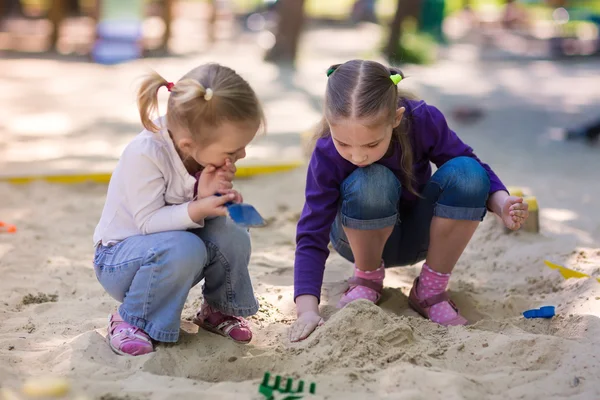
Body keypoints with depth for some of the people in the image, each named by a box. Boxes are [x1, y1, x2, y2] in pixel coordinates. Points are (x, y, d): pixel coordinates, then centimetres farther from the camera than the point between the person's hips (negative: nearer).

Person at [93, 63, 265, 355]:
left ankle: (219, 308, 6)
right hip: (119, 256, -6)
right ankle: (130, 320, -12)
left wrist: (209, 197, -27)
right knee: (183, 249, -36)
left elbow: (203, 212, -3)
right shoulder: (145, 155, -30)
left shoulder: (207, 150, -11)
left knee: (231, 236, -23)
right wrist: (197, 210, -41)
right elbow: (148, 220, -27)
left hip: (176, 247, 6)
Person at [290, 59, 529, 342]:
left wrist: (502, 203, -33)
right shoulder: (326, 155, -28)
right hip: (362, 238, -2)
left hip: (419, 235, 2)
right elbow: (312, 236, -27)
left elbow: (476, 170, -12)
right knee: (371, 183, -36)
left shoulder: (424, 121, -26)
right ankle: (367, 280, -6)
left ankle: (430, 290, -12)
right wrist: (307, 310, -38)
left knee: (466, 173, -28)